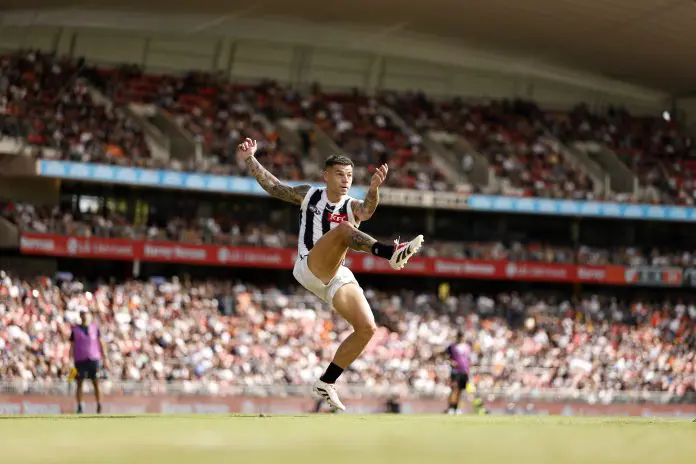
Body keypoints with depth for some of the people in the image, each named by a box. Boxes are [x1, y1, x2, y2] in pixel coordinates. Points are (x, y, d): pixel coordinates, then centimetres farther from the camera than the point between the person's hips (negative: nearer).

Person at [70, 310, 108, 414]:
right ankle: (79, 407, 5)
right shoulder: (75, 329, 6)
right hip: (80, 359, 0)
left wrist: (104, 358, 6)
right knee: (79, 383, 0)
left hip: (93, 358, 0)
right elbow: (72, 346, 6)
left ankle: (99, 405, 0)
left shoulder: (95, 328, 8)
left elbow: (101, 343, 11)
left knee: (96, 383, -4)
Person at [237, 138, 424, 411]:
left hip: (337, 278, 4)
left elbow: (368, 210, -19)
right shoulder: (309, 196, 9)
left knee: (367, 328, -11)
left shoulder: (352, 206, 5)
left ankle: (327, 383, 2)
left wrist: (374, 189, -41)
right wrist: (249, 159, -2)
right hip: (309, 268, -3)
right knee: (344, 229, -29)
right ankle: (392, 253, -55)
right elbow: (272, 186, 9)